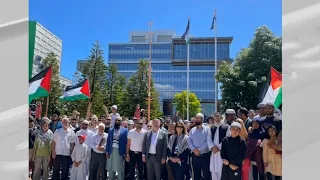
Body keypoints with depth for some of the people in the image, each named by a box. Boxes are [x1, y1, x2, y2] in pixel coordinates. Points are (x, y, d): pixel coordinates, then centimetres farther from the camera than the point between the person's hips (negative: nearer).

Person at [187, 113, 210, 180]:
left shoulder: (207, 129, -3)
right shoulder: (192, 130, 9)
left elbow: (208, 141, -12)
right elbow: (189, 141, 2)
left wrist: (199, 149, -17)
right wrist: (194, 149, -14)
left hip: (205, 155, -3)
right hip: (195, 155, 4)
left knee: (206, 174, 5)